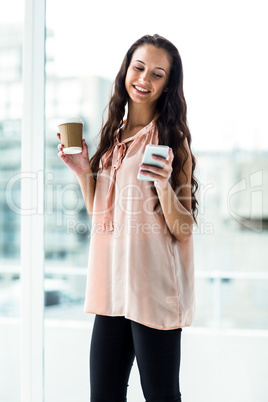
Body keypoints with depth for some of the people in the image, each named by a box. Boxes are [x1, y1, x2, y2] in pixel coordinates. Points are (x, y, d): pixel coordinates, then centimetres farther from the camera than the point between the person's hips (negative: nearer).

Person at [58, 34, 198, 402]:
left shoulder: (171, 139, -3)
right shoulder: (114, 136, 13)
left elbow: (183, 229, -8)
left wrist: (164, 184, -25)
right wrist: (84, 172, 4)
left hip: (154, 287, -5)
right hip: (112, 284, 6)